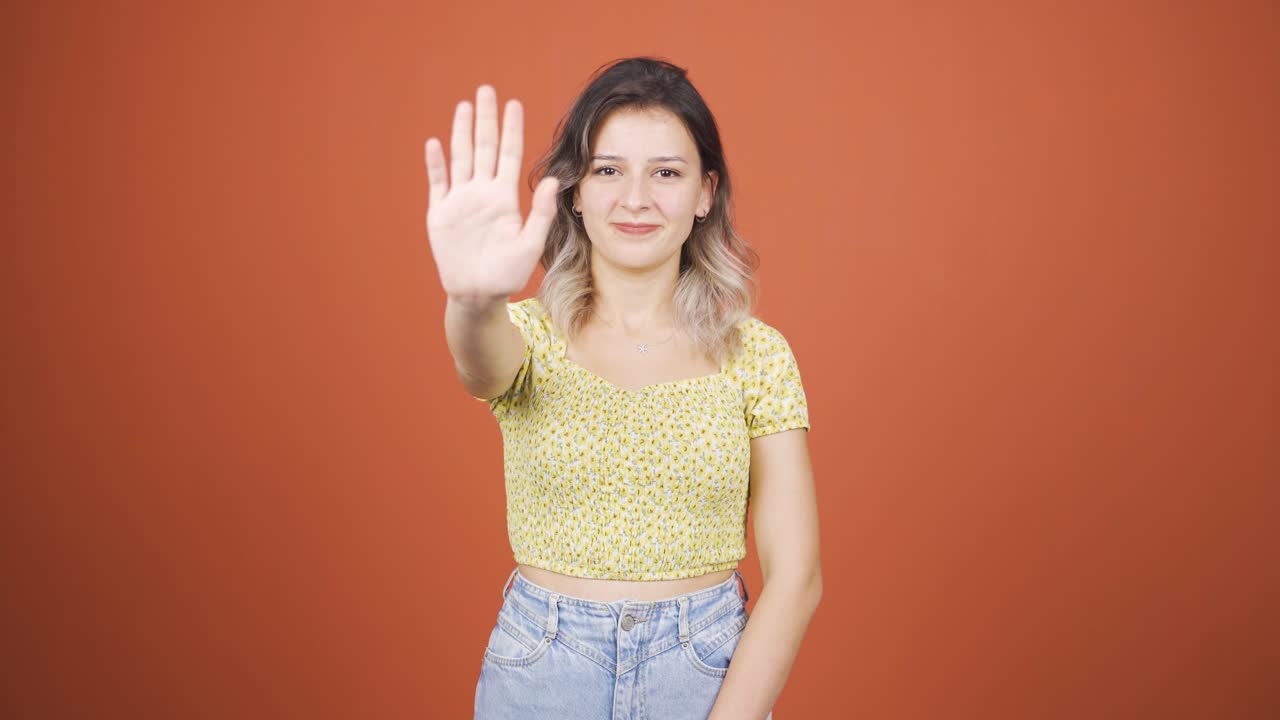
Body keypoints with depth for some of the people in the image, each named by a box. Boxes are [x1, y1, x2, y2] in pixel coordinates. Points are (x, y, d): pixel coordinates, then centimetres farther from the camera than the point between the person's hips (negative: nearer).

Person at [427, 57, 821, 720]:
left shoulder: (757, 353, -6)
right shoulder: (530, 333, -5)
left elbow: (795, 577, -7)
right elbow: (483, 364, -31)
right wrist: (474, 299, -52)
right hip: (539, 667, 1)